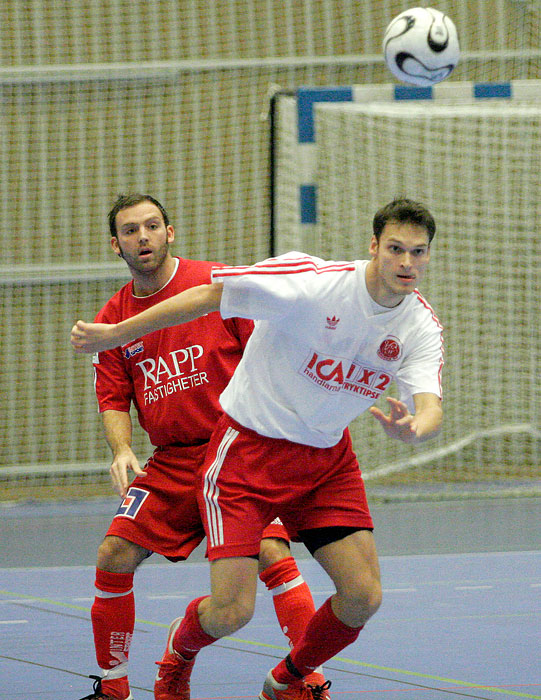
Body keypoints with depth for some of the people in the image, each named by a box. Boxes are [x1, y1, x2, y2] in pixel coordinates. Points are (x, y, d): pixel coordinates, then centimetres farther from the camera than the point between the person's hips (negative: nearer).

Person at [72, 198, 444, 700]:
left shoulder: (421, 328, -9)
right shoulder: (313, 282, -24)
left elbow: (430, 408, -23)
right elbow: (208, 297, -15)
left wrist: (413, 428, -48)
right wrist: (114, 334, -12)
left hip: (327, 459, 5)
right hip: (249, 448, -5)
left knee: (363, 596, -8)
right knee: (232, 612, -13)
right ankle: (180, 650, 26)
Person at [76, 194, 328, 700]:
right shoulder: (113, 319, 7)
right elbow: (113, 400, 10)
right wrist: (121, 450, -10)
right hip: (170, 463, 4)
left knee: (272, 555, -21)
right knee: (114, 555, -5)